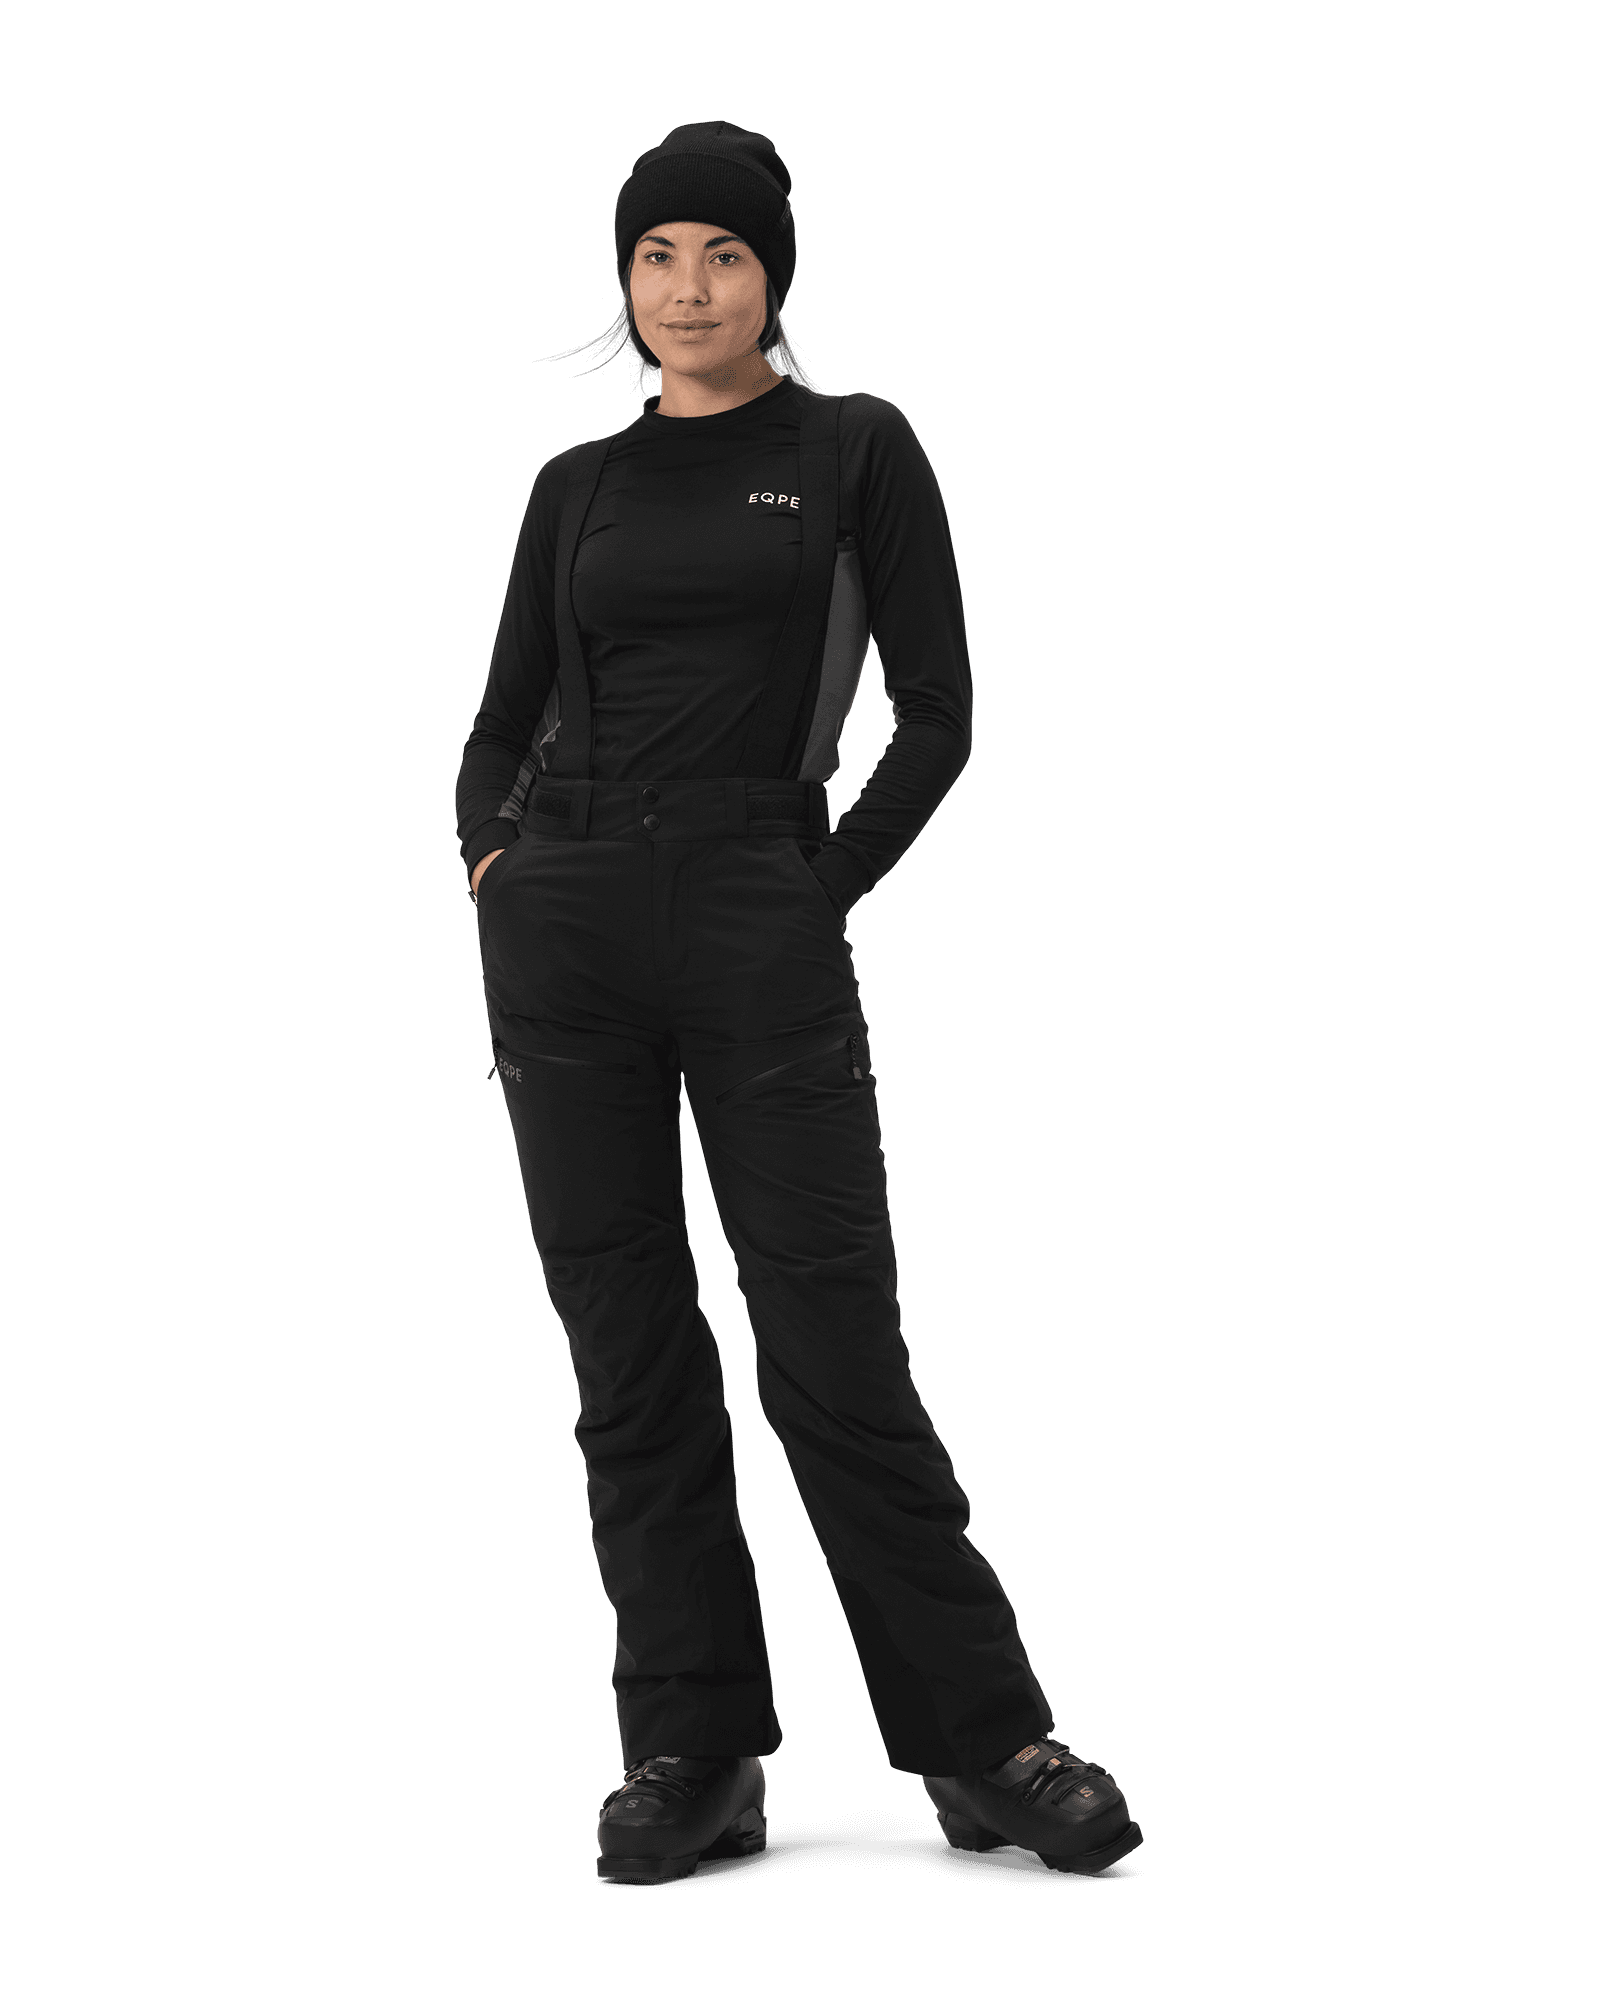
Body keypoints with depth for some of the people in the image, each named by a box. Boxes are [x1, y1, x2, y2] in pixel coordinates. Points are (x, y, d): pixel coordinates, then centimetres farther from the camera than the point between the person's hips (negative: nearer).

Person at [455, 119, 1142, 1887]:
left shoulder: (856, 450, 4)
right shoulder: (578, 484, 13)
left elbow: (939, 710, 0)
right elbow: (505, 719, 18)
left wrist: (827, 893, -6)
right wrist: (488, 853, 0)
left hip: (760, 930, -3)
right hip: (564, 937, 4)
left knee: (835, 1357, -4)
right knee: (628, 1360, 4)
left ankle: (987, 1751, 8)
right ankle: (693, 1760, 11)